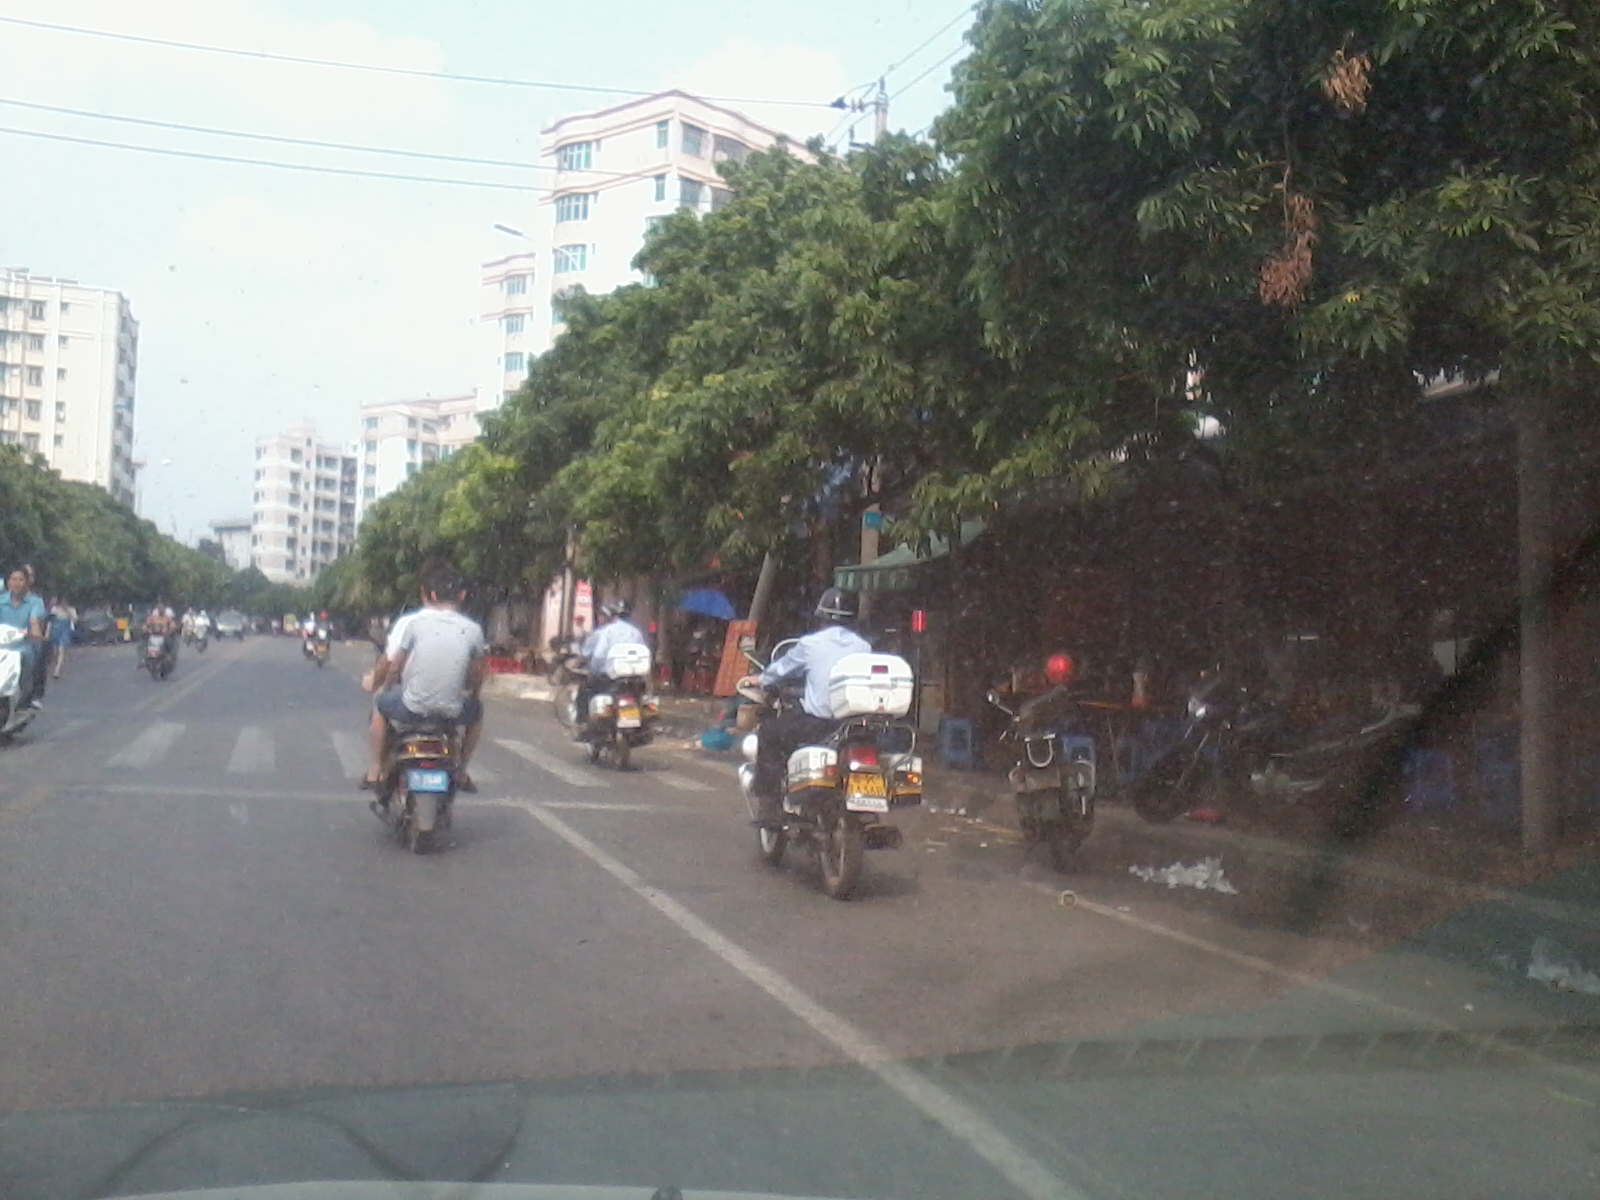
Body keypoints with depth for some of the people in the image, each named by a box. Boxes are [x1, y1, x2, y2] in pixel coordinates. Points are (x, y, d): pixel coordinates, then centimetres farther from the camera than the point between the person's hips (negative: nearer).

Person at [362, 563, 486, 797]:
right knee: (477, 710, 34)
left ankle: (374, 772, 29)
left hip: (412, 708, -1)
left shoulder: (411, 622, -6)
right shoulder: (473, 629, -2)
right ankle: (461, 773, 36)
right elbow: (476, 675, 8)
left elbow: (392, 667, -1)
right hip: (453, 711, 1)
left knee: (380, 704, 31)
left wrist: (382, 689, 20)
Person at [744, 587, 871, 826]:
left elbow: (782, 668, 13)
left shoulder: (810, 644, -3)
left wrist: (760, 680, 35)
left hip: (817, 721, -5)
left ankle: (770, 805, 6)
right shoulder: (864, 647, 5)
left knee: (768, 734, 15)